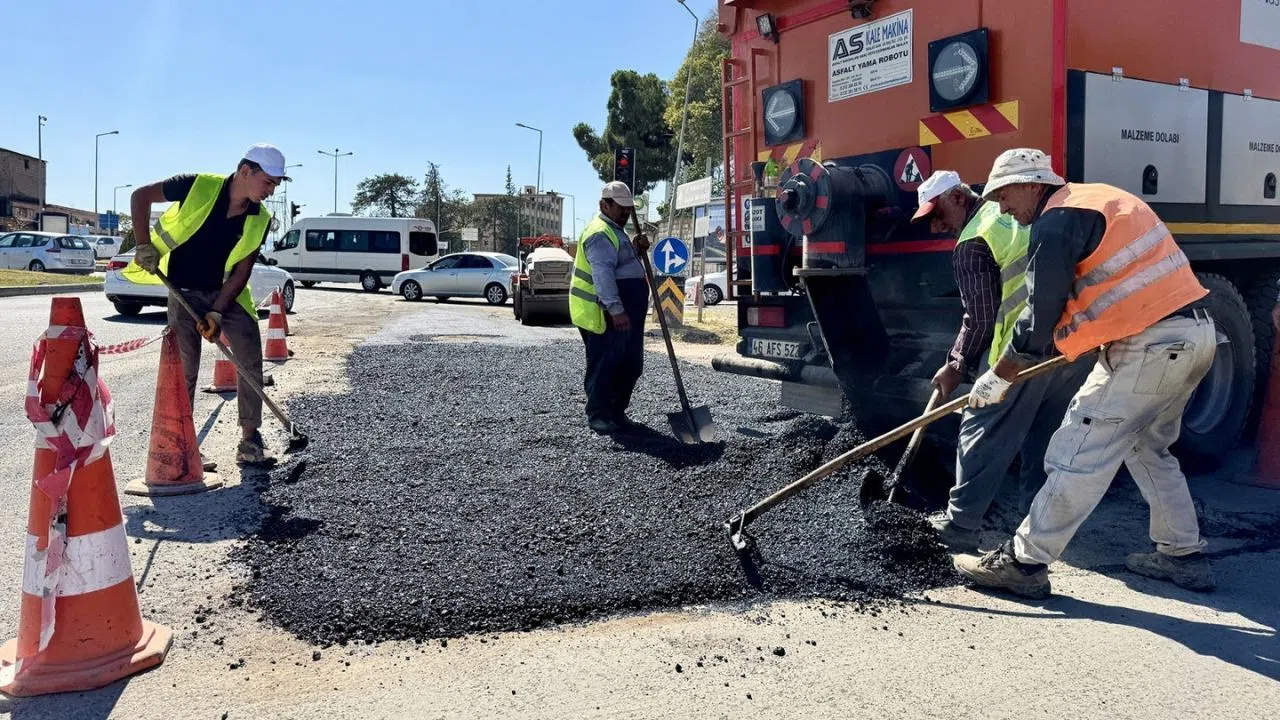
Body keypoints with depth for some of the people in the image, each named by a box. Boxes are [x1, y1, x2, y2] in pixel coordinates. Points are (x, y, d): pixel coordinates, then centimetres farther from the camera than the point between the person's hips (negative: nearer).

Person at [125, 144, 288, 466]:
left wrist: (217, 311, -16)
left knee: (252, 362, -3)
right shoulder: (199, 187, -18)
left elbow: (242, 269, -7)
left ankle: (250, 441, 9)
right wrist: (144, 245, -15)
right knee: (185, 370, -1)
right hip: (184, 292, -3)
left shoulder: (260, 220, -8)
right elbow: (141, 196, -7)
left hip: (226, 293, 4)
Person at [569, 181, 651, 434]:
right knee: (603, 366, -2)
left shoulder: (615, 231, 20)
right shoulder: (600, 233, -15)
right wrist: (616, 310, -33)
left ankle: (616, 412, 27)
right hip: (606, 317, -11)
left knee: (631, 365, 15)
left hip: (625, 317, 11)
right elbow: (602, 274, -27)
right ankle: (598, 415, 7)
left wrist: (636, 249, 11)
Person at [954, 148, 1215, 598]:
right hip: (1195, 332, 10)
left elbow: (1040, 316, -13)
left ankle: (1023, 563, -3)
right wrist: (1087, 340, 28)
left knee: (1079, 456, -7)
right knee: (1148, 447, 23)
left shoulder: (1057, 222, -12)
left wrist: (998, 379, -3)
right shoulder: (1100, 199, 19)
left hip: (1151, 345, -10)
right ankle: (1184, 556, 30)